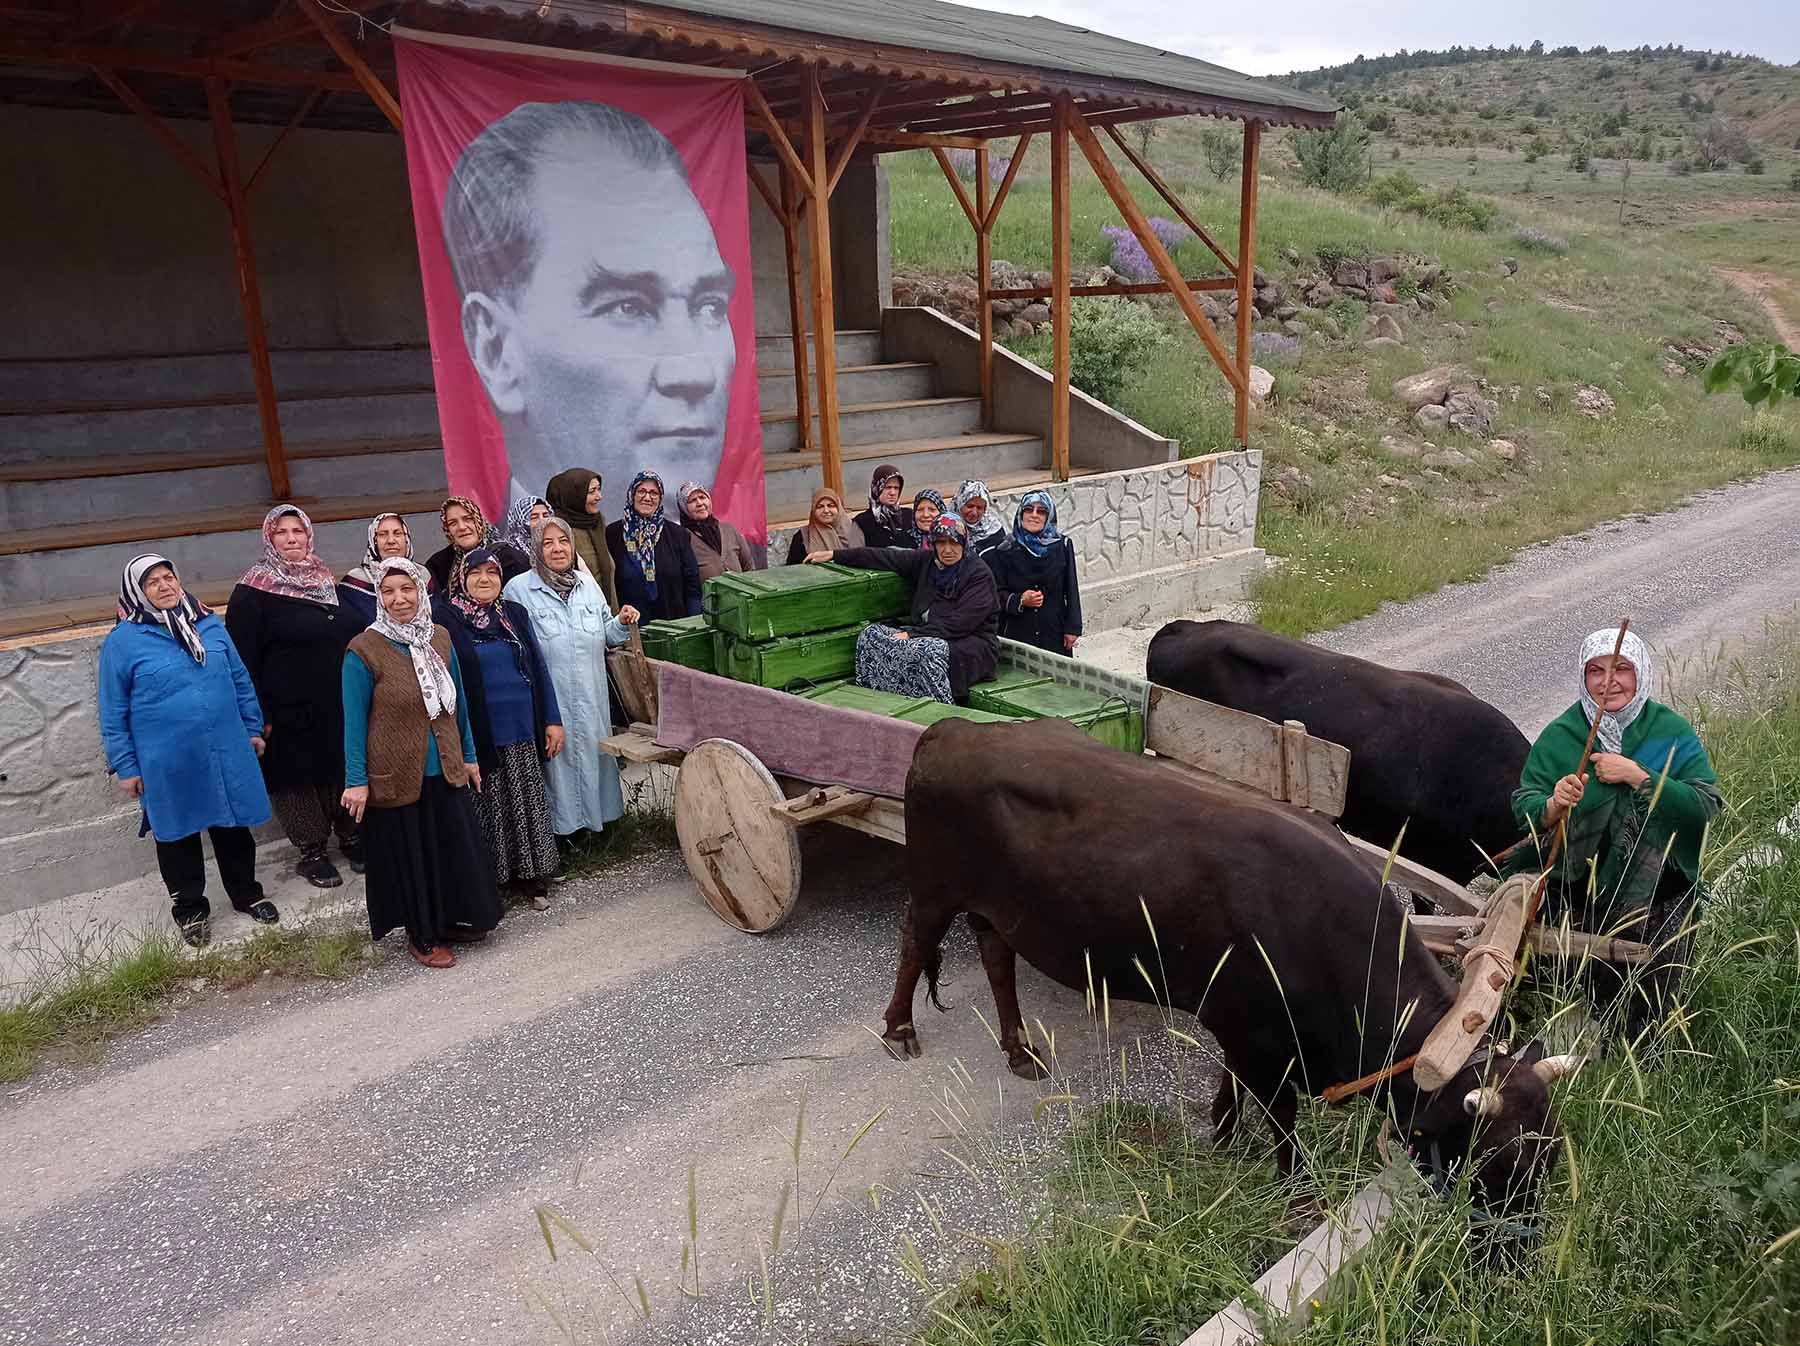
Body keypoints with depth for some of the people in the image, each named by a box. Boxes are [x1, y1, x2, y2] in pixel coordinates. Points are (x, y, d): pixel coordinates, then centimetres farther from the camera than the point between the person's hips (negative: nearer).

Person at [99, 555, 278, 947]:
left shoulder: (209, 623, 3)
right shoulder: (122, 641, -8)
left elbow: (240, 679, 11)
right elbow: (113, 712, -3)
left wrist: (252, 729, 12)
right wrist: (125, 767, -3)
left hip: (227, 753, 3)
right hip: (169, 764, -3)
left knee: (233, 827, 15)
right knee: (180, 834, 12)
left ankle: (246, 893, 34)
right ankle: (190, 908, 30)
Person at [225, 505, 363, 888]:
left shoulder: (326, 581, 11)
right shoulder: (251, 593, -7)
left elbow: (357, 635, 19)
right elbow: (243, 659, -10)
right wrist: (259, 716, -15)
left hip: (342, 708, 5)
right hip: (292, 715, -5)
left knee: (346, 772, 13)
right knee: (300, 778, 5)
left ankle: (351, 836, 30)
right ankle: (312, 852, 20)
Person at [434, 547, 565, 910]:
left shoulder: (515, 614, 10)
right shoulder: (445, 618, -3)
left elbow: (538, 667, 10)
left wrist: (552, 720, 5)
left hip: (522, 731, 4)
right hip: (479, 733, -4)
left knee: (527, 804, 8)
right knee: (489, 808, 3)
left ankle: (531, 876, 18)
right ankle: (489, 880, 16)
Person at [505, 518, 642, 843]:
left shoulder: (588, 584, 11)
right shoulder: (519, 589, -4)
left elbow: (606, 633, 18)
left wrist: (622, 623, -2)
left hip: (591, 696, 5)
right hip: (550, 698, -4)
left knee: (594, 749, 11)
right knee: (557, 753, 0)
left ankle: (597, 813, 26)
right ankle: (563, 821, 14)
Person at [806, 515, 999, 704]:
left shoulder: (979, 573, -10)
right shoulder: (926, 561, 10)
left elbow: (961, 622, -18)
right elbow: (885, 557, 11)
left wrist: (913, 634, -21)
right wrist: (834, 555, 9)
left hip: (973, 643, -7)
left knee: (926, 651, -37)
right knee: (871, 635, -12)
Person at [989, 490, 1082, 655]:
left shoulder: (1062, 546, 3)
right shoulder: (1005, 550, 2)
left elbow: (1071, 590, 5)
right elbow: (997, 593, 2)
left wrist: (1072, 628, 2)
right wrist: (1019, 600, -16)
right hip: (1017, 634, 0)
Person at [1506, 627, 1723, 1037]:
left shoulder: (1672, 732, -2)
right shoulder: (1559, 735, -2)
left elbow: (1706, 806, -11)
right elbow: (1524, 807, -5)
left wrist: (1636, 775, -19)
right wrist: (1553, 805, -26)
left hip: (1656, 887, 0)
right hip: (1573, 878, 0)